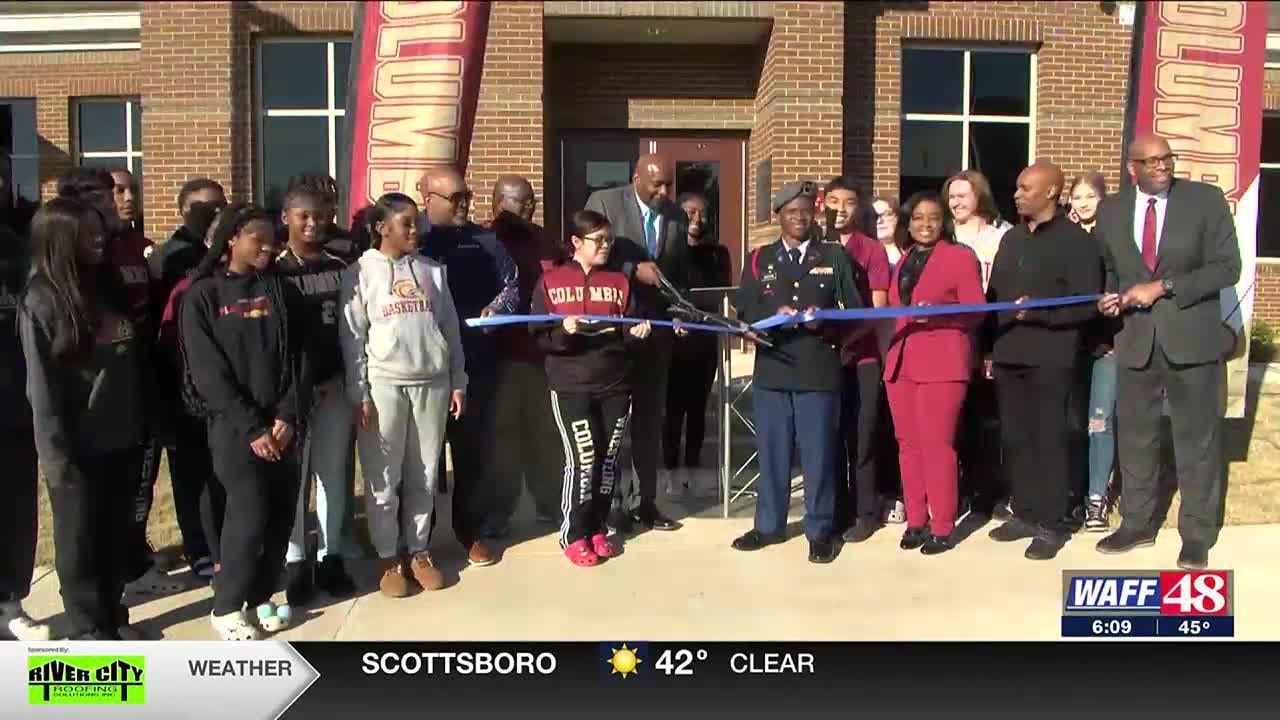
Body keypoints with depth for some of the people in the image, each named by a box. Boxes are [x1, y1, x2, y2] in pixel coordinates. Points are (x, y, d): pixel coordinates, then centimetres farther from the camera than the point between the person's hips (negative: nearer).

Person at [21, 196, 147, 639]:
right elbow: (42, 389, -13)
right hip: (78, 447, -5)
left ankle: (113, 612, 32)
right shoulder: (41, 302, -11)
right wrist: (58, 458, -15)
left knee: (116, 534, 16)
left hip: (121, 438, 6)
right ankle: (90, 629, 22)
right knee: (80, 541, 9)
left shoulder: (108, 286, 8)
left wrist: (143, 424, 8)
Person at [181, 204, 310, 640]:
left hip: (282, 424, 4)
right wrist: (251, 428, -12)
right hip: (233, 425, -4)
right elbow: (208, 370, -7)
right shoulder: (203, 296, -1)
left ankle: (260, 596, 21)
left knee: (281, 515, 3)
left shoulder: (282, 291, 9)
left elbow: (299, 358, 4)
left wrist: (288, 417, -8)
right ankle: (227, 606, 10)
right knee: (250, 516, -9)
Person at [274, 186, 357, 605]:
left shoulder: (340, 268, 8)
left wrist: (347, 379, 2)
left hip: (335, 384, 3)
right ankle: (295, 561, 14)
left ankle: (330, 556, 18)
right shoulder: (274, 271, -1)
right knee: (293, 475, 3)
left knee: (333, 473, 7)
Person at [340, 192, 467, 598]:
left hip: (432, 383, 3)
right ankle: (388, 559, 16)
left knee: (424, 476, 9)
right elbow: (352, 338, -3)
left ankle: (419, 552, 22)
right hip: (384, 384, -3)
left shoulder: (433, 270, 9)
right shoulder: (361, 273, 0)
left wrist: (458, 382, 7)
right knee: (383, 478, 3)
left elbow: (450, 329, 10)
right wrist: (359, 394, -8)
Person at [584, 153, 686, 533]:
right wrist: (633, 269, -22)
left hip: (656, 328, 4)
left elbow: (679, 273, 13)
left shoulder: (677, 217, 6)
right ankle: (612, 502, 17)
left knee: (650, 419, 10)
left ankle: (644, 501, 20)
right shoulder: (604, 202, -7)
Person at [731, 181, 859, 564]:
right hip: (771, 370, 2)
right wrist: (775, 314, -13)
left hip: (819, 371, -1)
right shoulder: (758, 259, 11)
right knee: (772, 452, 9)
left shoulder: (835, 257, 9)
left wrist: (825, 320, -13)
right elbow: (745, 310, 5)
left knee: (819, 454, 2)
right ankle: (769, 525, 23)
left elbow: (854, 309, 5)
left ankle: (820, 531, 14)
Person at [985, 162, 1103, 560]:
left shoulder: (1076, 240, -4)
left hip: (1051, 359, -6)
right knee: (1014, 439, 9)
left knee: (1050, 440, 0)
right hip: (1008, 357, 6)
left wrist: (1041, 313, -21)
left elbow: (1087, 304, -9)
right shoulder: (1011, 238, 14)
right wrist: (989, 347, 11)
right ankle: (1024, 514, 22)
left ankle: (1051, 524, 10)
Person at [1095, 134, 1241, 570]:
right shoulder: (1111, 210, 7)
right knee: (1134, 435, 11)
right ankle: (1136, 523, 26)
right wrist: (1109, 296, -4)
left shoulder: (1206, 200, -3)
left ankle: (1197, 534, 17)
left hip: (1192, 337, -3)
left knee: (1197, 439, 5)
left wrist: (1163, 286, -17)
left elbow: (1227, 267, -8)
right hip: (1136, 339, 3)